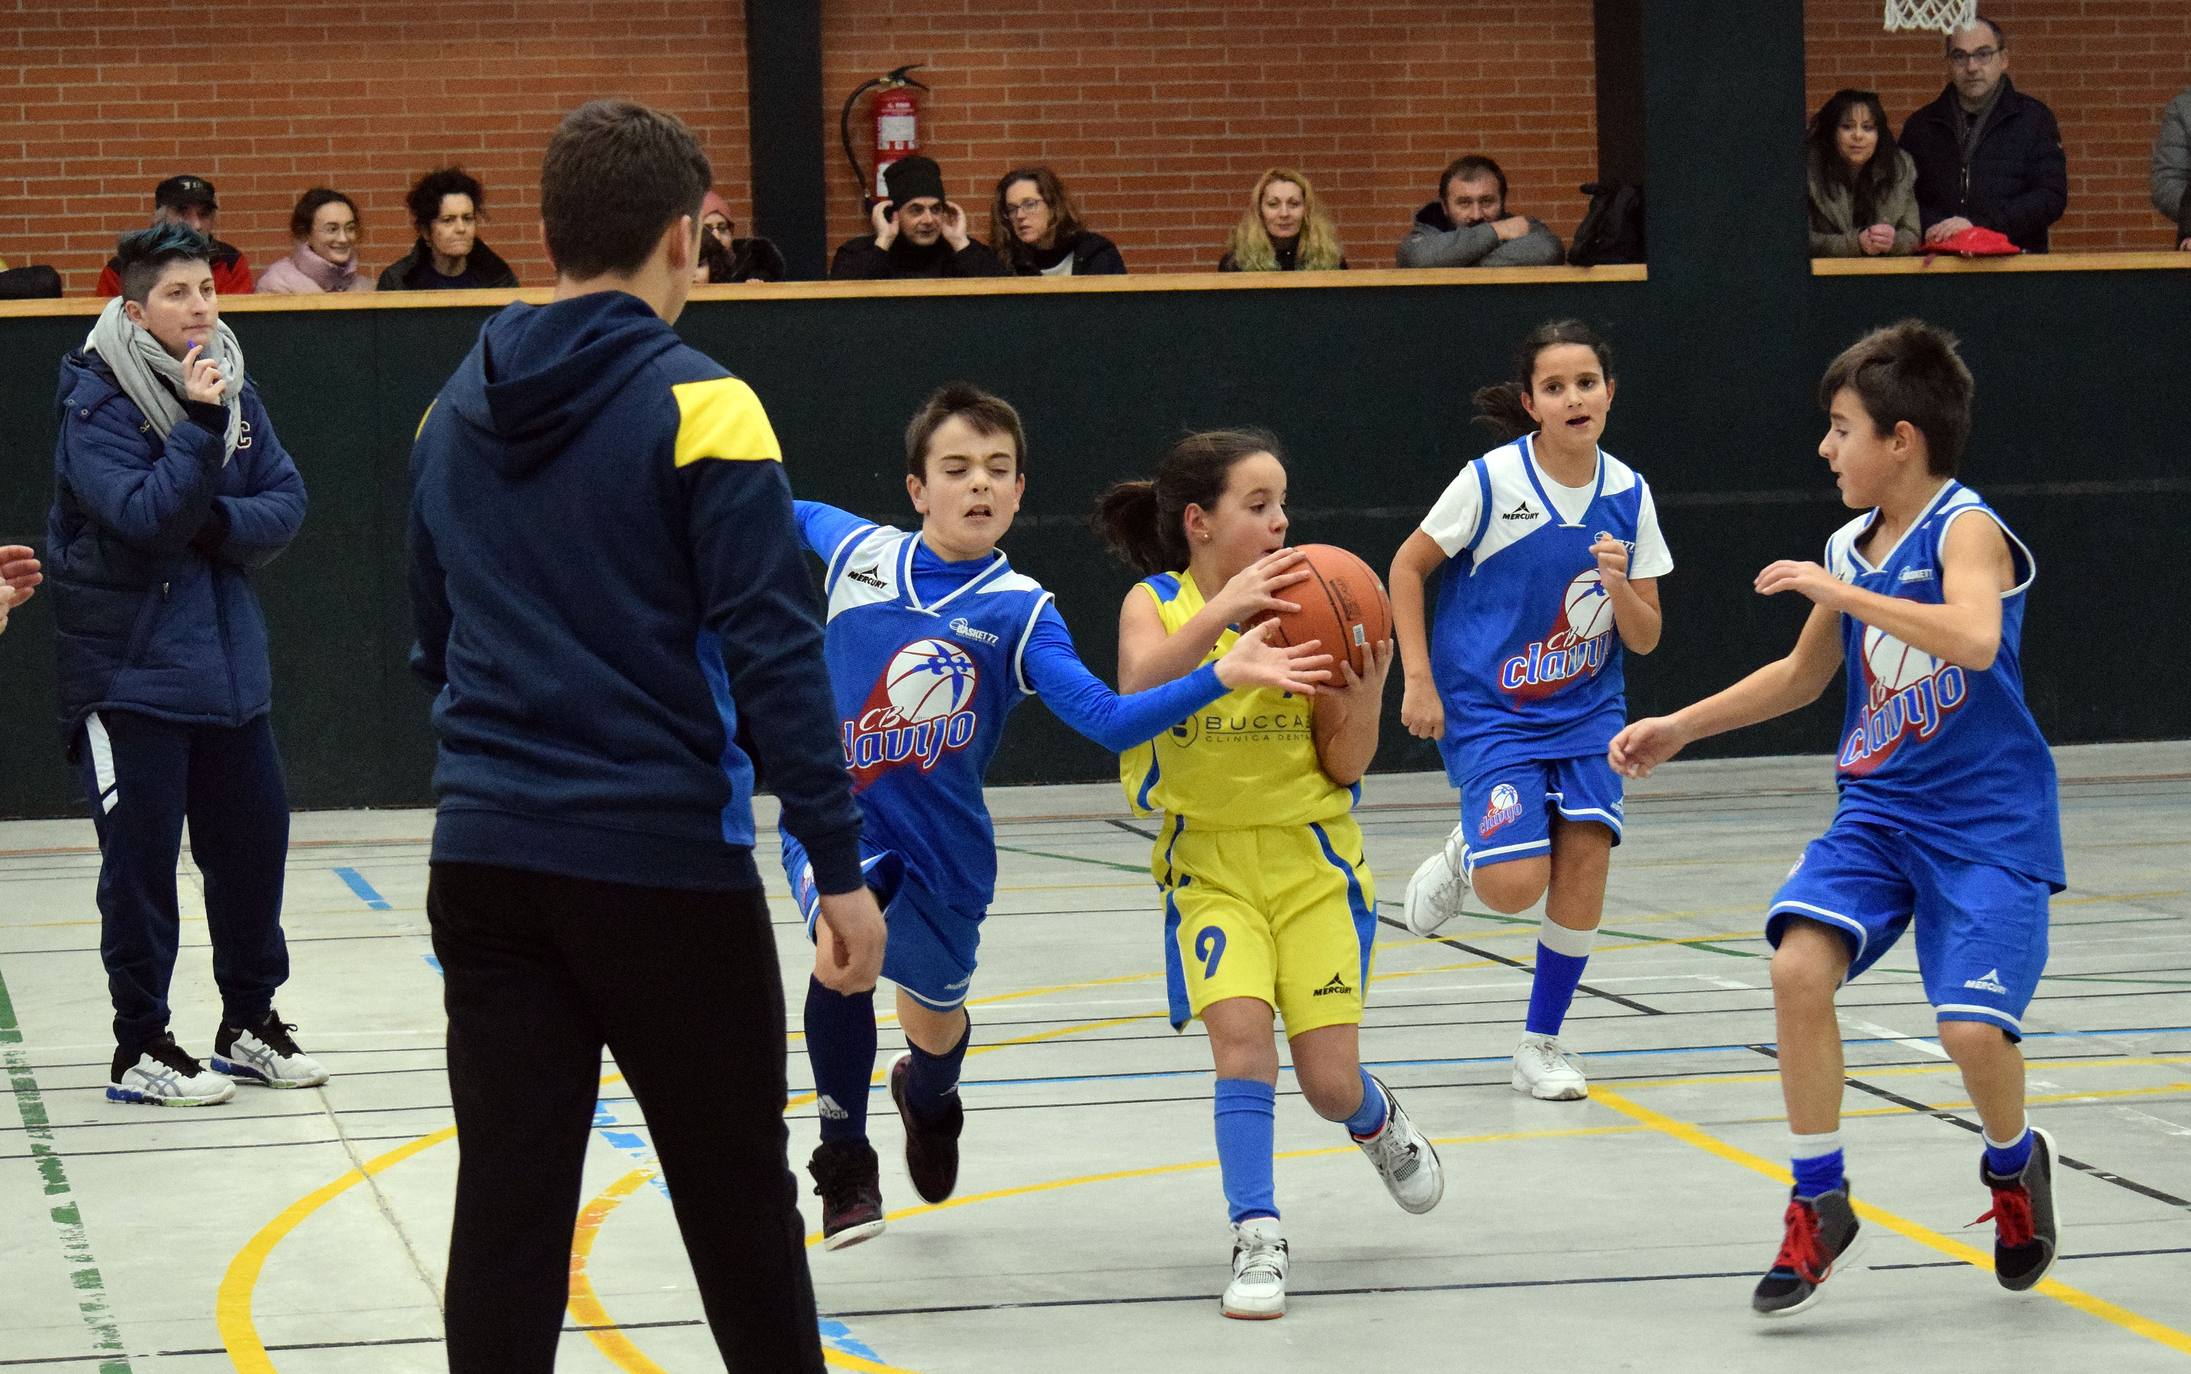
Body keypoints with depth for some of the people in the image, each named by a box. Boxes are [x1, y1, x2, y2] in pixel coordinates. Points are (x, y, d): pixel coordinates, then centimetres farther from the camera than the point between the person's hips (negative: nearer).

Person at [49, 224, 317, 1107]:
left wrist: (217, 520, -17)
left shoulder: (234, 389, 4)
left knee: (253, 837, 12)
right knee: (141, 858, -1)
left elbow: (285, 506, 1)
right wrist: (198, 427, -29)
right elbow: (145, 519, -22)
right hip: (128, 670, -6)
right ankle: (140, 1046, 10)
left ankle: (250, 1021, 28)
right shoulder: (97, 404, -14)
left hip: (228, 663, 6)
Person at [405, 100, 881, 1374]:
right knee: (737, 1200, 9)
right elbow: (774, 657, -15)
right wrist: (841, 866, -11)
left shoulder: (456, 414, 8)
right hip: (664, 862, -4)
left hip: (486, 858, 5)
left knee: (509, 1207, 3)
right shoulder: (699, 407, -10)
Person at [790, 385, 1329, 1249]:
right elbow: (784, 517, 18)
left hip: (943, 847, 1)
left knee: (933, 1027, 16)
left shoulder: (1019, 610, -11)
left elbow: (1108, 722, -22)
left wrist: (1223, 676, -33)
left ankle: (927, 1099, 59)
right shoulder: (859, 551, -6)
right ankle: (844, 1163, -8)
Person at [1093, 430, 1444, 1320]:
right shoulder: (1158, 604, -5)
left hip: (1311, 857, 1)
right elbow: (1140, 686, -29)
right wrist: (1224, 612, -40)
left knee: (1330, 1083, -2)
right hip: (1210, 860, -1)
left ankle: (1378, 1122, 35)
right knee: (1241, 1033, -22)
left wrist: (1366, 694, -21)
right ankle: (1257, 1237, -10)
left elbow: (1346, 766, -1)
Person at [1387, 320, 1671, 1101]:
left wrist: (1618, 588, -18)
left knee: (1585, 862, -10)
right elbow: (1407, 568, -1)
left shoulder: (1628, 496, -2)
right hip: (1489, 712, -4)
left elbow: (1645, 639, 3)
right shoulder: (1492, 482, -13)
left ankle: (1541, 1045, 7)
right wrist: (1419, 681, -5)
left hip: (1585, 713, 4)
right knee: (1515, 886, -18)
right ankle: (1463, 857, 20)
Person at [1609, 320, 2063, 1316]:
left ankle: (2013, 1166, 18)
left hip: (1985, 823, -6)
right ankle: (1819, 1205, -4)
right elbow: (1801, 676, 23)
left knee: (1972, 1028, -17)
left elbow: (1974, 637, -35)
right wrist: (1679, 730, 20)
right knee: (1799, 964, -17)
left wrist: (1841, 593, -29)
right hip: (1878, 810, 6)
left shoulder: (1965, 529, -13)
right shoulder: (1851, 548, 7)